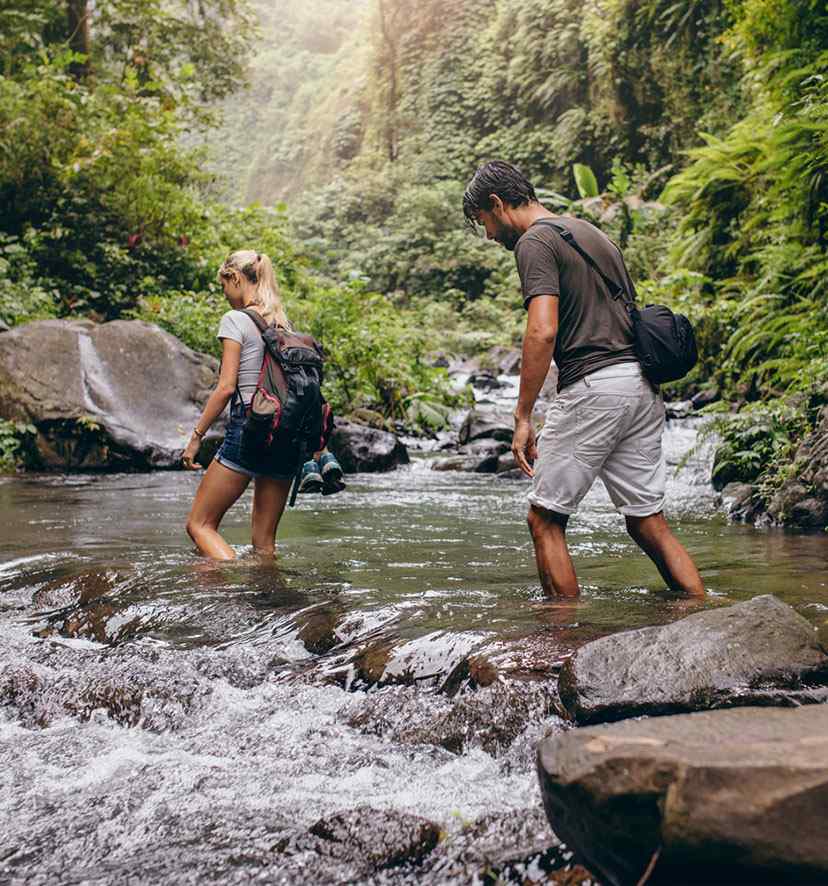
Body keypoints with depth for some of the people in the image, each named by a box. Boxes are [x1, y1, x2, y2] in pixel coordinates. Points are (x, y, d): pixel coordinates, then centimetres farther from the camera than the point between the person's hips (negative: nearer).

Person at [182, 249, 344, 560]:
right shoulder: (284, 324, 14)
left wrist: (196, 437, -6)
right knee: (264, 541, 11)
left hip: (248, 428, -7)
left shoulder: (235, 320, -6)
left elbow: (226, 387, -12)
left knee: (199, 524, 3)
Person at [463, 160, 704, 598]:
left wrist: (522, 417, -16)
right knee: (648, 523, 10)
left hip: (593, 385, -9)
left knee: (545, 519, 2)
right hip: (643, 387, 9)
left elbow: (542, 332, -18)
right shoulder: (591, 232, 23)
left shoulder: (535, 242, -5)